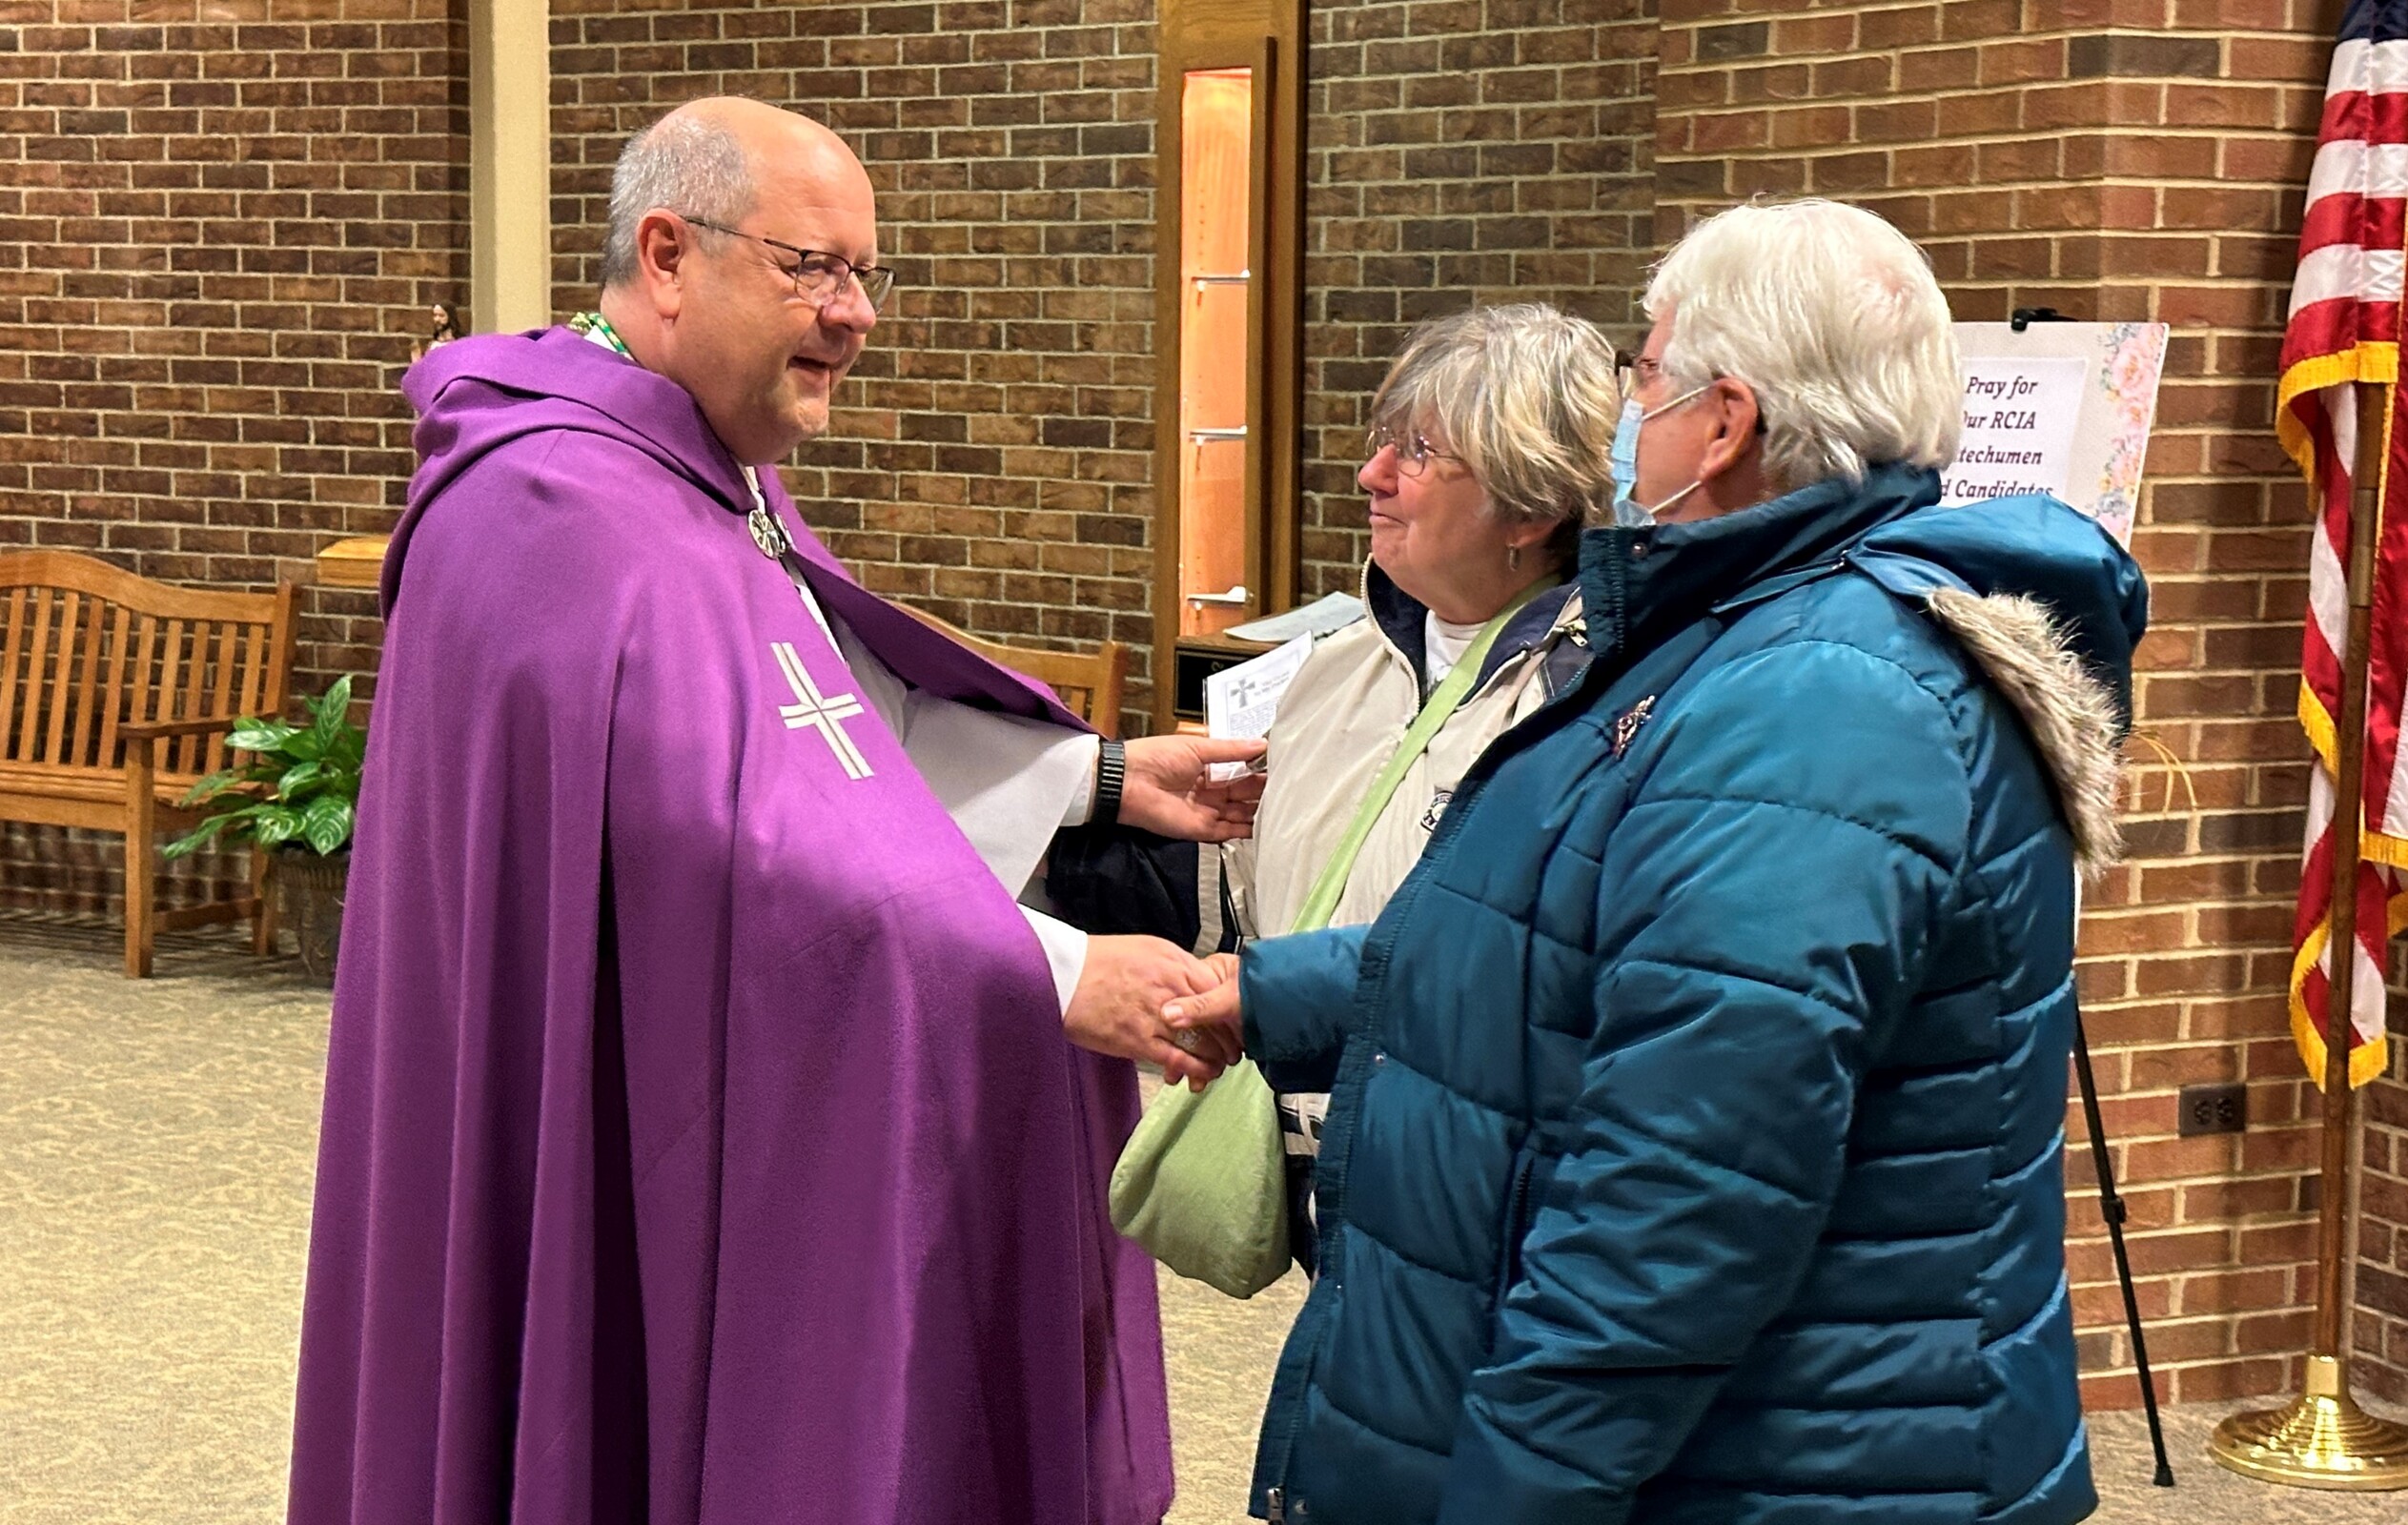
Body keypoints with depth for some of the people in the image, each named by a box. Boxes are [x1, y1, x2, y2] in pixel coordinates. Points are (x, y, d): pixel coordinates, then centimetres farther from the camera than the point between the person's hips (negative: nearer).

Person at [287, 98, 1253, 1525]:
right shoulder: (565, 515, -24)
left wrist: (1103, 776, 4)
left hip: (721, 1128, 10)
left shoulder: (706, 480, 11)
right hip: (626, 1176, -10)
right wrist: (1054, 973, -30)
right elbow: (735, 846, -31)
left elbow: (854, 718, 15)